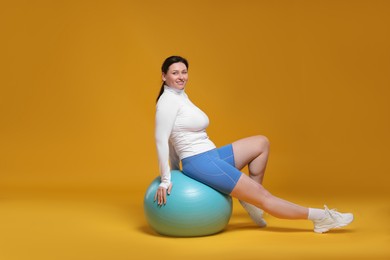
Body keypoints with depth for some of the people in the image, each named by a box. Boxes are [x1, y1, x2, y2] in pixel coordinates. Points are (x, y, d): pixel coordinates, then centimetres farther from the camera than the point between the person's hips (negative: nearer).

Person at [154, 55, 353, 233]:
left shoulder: (180, 96, 14)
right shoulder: (168, 101, -15)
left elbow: (174, 138, 20)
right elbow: (161, 140, -18)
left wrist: (176, 173, 23)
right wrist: (165, 179, -17)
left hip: (210, 157, 10)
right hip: (201, 164, -10)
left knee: (261, 143, 14)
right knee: (263, 197, -6)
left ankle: (249, 196, 12)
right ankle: (320, 217, 1)